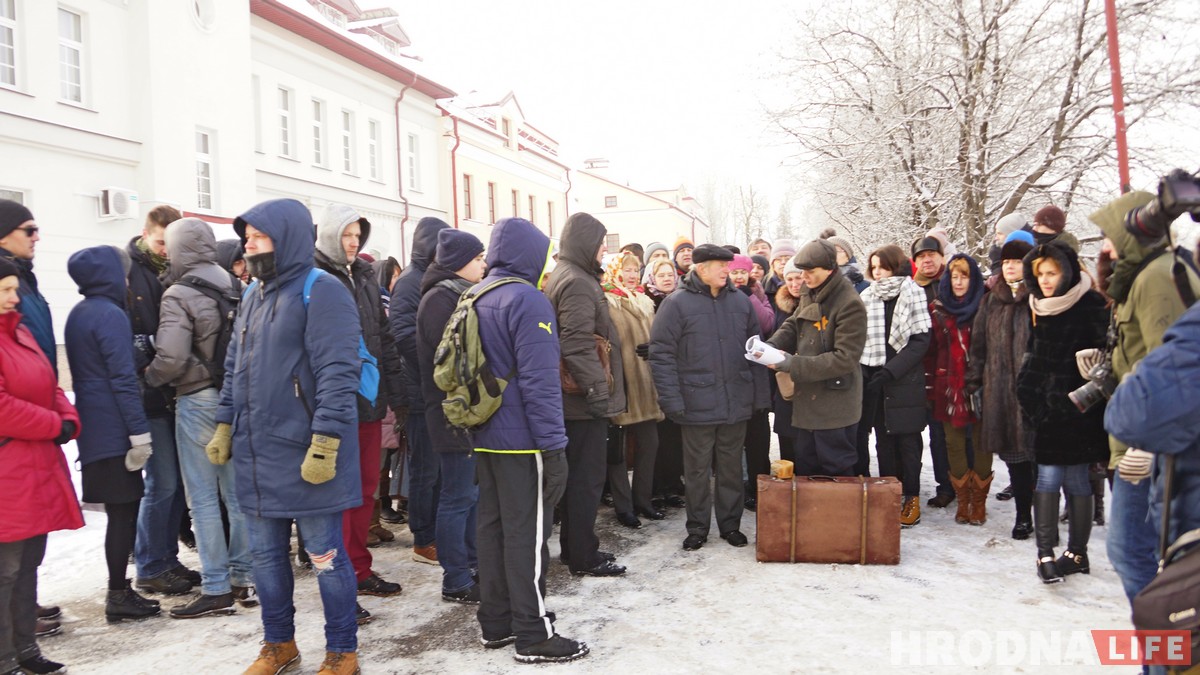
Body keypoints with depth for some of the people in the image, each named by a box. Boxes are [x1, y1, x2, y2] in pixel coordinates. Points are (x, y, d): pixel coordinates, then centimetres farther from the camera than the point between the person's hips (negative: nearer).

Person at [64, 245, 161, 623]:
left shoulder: (78, 315, 14)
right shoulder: (110, 314, -14)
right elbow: (123, 378, -18)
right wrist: (140, 432, -18)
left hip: (93, 429, 9)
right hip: (114, 429, -9)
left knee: (121, 510, 13)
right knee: (124, 511, -2)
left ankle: (120, 591, 19)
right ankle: (118, 596, 4)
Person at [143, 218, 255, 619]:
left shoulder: (179, 295, -12)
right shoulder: (235, 288, 6)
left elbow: (171, 357, -20)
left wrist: (148, 380, -3)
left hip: (198, 401, -6)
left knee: (203, 498, 2)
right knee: (237, 492, 12)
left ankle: (216, 589, 6)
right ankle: (244, 579, 19)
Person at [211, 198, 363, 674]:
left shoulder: (321, 292, -12)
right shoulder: (253, 296, 15)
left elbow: (337, 373, -19)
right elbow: (235, 368, 22)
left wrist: (324, 443, -23)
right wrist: (225, 425, 17)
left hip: (306, 456, -8)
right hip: (255, 456, 8)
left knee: (325, 557, 3)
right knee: (265, 555, 16)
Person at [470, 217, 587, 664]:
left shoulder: (474, 299, 11)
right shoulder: (527, 300, -16)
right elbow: (539, 380, -21)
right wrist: (553, 445, -18)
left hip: (484, 437, 8)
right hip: (522, 440, -8)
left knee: (492, 526, 14)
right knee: (527, 534, -1)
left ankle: (496, 622, 24)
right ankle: (533, 635, 6)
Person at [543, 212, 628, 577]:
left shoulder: (564, 276, 15)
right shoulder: (577, 283, -17)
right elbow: (577, 346, -26)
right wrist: (596, 390, -23)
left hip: (575, 397, 10)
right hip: (584, 398, -10)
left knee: (578, 475, 17)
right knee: (588, 477, -1)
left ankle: (574, 545, 28)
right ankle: (583, 555, 9)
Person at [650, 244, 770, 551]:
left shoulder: (741, 302, 7)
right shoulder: (677, 303, -7)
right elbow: (661, 354, -9)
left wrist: (760, 395, 8)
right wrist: (671, 399, -14)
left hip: (736, 403, 4)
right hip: (697, 405, -4)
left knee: (731, 468, 14)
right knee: (697, 470, 8)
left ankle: (730, 524, 28)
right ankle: (697, 528, 22)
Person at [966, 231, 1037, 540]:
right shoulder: (992, 300, 14)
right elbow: (979, 345, 15)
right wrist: (975, 383, 11)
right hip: (1000, 390, 5)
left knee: (1038, 452, 0)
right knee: (1013, 453, 10)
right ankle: (1023, 515, 21)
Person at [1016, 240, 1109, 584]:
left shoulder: (1091, 306, -9)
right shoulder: (1041, 309, 10)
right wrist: (1032, 400, 11)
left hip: (1078, 410, -4)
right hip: (1049, 410, 5)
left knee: (1075, 478, 4)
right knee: (1048, 475, -1)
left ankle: (1077, 552, 16)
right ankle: (1045, 553, -1)